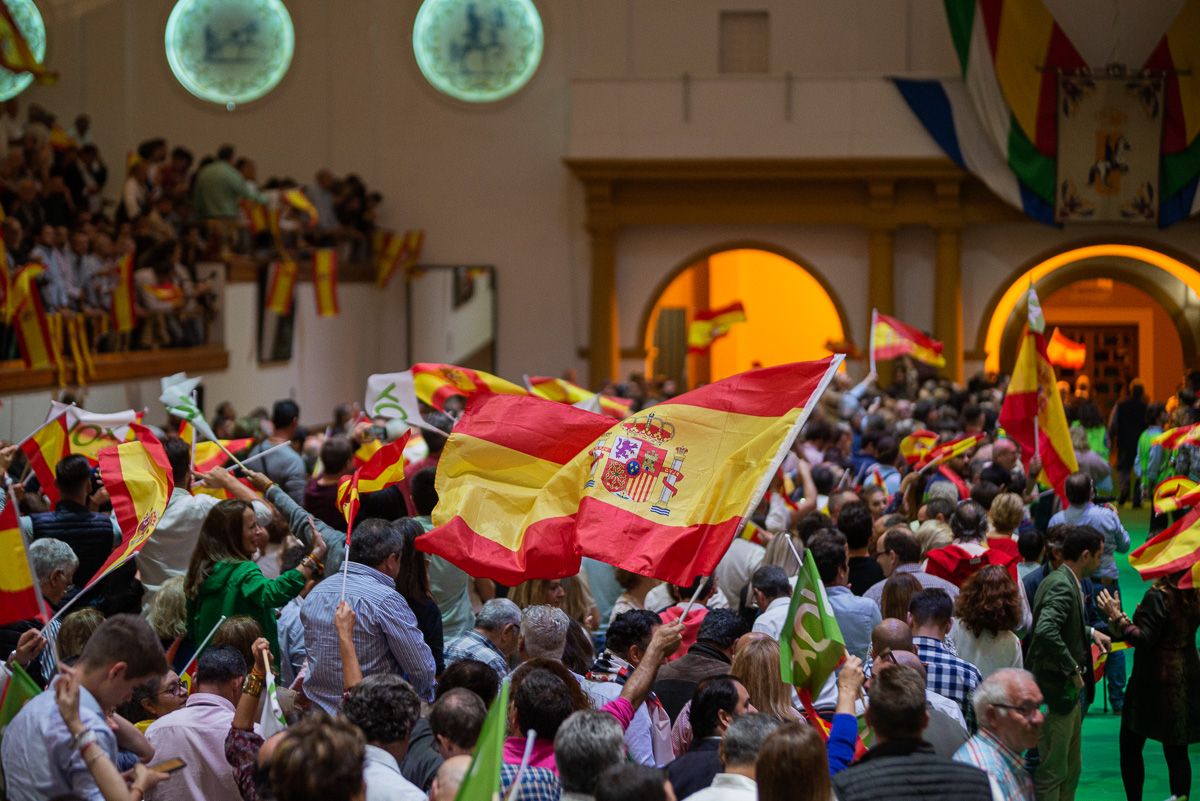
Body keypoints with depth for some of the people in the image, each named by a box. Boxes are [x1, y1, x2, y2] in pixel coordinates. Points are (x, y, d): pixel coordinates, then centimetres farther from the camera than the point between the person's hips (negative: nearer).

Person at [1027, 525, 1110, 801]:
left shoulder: (1066, 582, 10)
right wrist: (1073, 669, -26)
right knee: (1053, 771, -2)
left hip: (1068, 689, 11)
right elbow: (1046, 631, -36)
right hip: (1056, 691, -11)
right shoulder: (1062, 586, -22)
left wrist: (1090, 633, 15)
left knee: (1071, 769, 20)